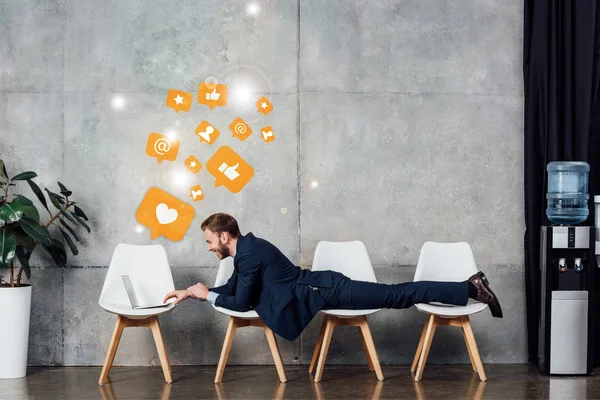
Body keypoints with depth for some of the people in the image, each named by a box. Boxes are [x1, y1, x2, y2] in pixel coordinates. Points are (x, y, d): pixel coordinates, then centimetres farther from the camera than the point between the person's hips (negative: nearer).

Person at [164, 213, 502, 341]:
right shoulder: (247, 247, 14)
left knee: (395, 296, -9)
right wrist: (192, 292, 21)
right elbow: (234, 287, 26)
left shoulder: (249, 254, -16)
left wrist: (208, 295, 0)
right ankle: (470, 286, 10)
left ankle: (470, 289, -8)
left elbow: (241, 303, -14)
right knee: (396, 295, 10)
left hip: (325, 292, -9)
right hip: (322, 289, 9)